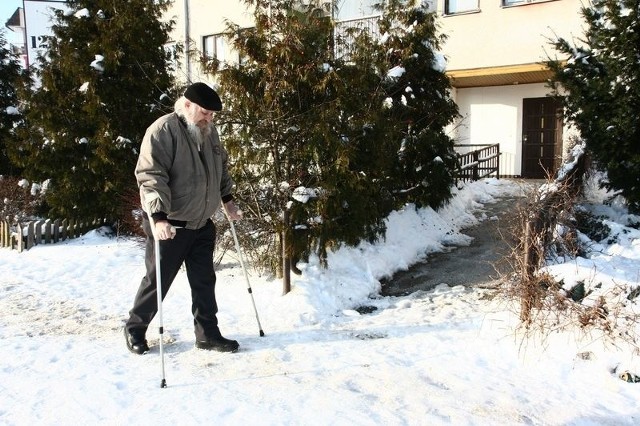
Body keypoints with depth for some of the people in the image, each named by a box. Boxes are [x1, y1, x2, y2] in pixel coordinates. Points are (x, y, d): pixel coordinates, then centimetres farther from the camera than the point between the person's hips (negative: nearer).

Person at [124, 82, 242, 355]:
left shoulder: (209, 132, 8)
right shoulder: (163, 130, -16)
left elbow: (220, 168, 23)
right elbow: (150, 176, -24)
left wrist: (227, 200, 20)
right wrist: (159, 216, -33)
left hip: (202, 224, 7)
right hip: (169, 225, -7)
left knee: (204, 281, 10)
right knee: (157, 280, 6)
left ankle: (208, 334, 22)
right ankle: (135, 329, 26)